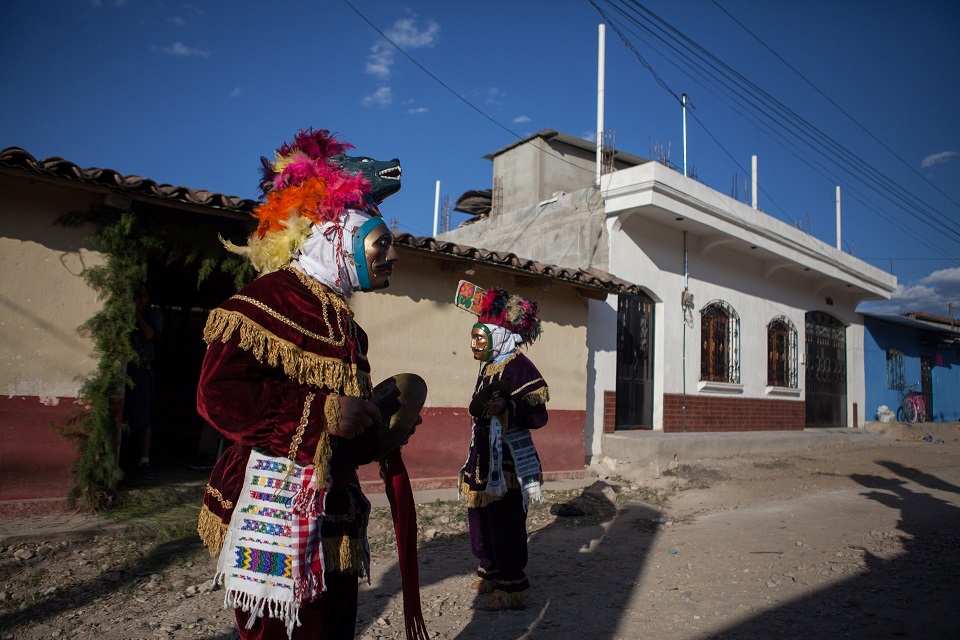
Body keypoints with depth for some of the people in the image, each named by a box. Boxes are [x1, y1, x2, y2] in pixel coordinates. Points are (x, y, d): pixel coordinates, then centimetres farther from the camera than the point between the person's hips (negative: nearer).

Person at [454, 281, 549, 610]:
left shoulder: (518, 366, -13)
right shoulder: (488, 368, 16)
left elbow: (538, 415, -21)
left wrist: (507, 407, -31)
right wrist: (478, 406, 13)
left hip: (509, 459, -9)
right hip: (484, 456, 9)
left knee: (505, 520, -4)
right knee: (481, 514, 14)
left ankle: (513, 586, 9)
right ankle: (490, 573, 31)